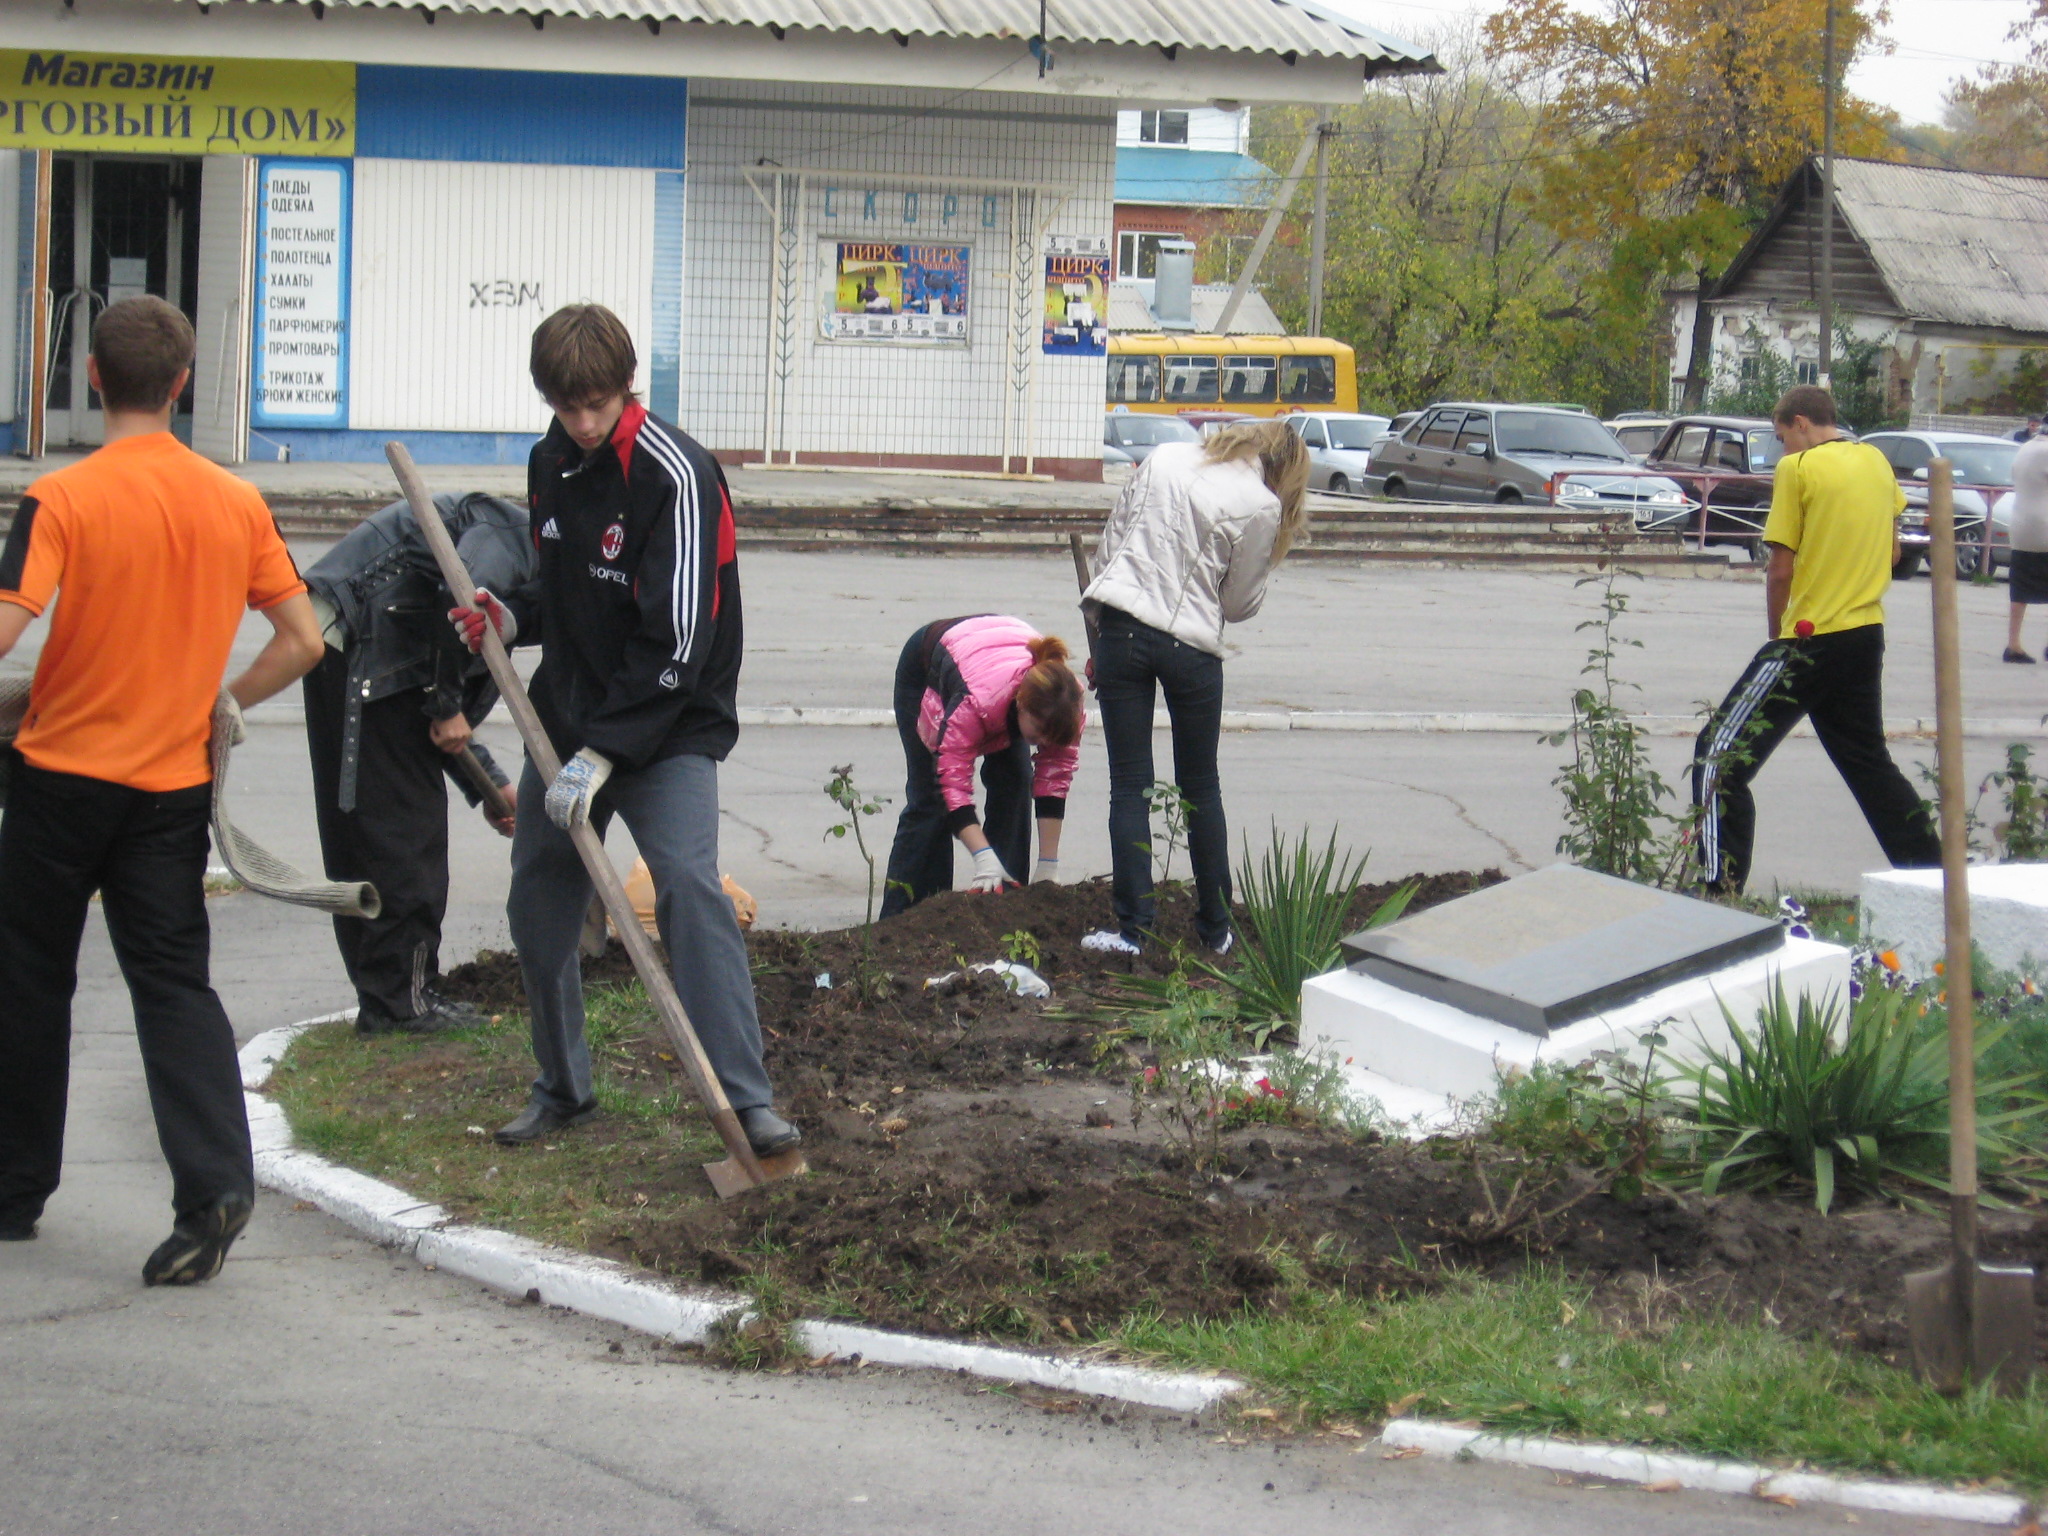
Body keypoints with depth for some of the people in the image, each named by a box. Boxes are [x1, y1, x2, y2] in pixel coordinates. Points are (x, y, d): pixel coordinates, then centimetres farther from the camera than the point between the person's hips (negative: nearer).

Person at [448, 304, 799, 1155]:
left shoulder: (675, 475, -19)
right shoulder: (551, 462, 5)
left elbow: (677, 644, -22)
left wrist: (605, 753, -23)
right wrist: (512, 617, -1)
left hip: (669, 731, -7)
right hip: (565, 716, 7)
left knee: (689, 885, -22)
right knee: (537, 904, 9)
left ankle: (748, 1100, -21)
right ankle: (563, 1086, 27)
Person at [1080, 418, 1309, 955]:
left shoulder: (1163, 459, 8)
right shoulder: (1262, 506, -3)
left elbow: (1110, 543, 10)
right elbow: (1240, 602, 2)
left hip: (1121, 627, 2)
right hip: (1192, 644, -2)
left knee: (1129, 784, 5)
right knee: (1201, 788, 14)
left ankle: (1132, 927, 1)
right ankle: (1215, 930, 20)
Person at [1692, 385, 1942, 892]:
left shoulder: (1798, 468, -10)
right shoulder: (1876, 461, 10)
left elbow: (1781, 570, -10)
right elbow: (1892, 553, 18)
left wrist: (1776, 634, 3)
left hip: (1812, 637, -8)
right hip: (1868, 634, 8)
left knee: (1720, 755, -5)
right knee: (1867, 760, 23)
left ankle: (1721, 891, -14)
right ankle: (1933, 873, 26)